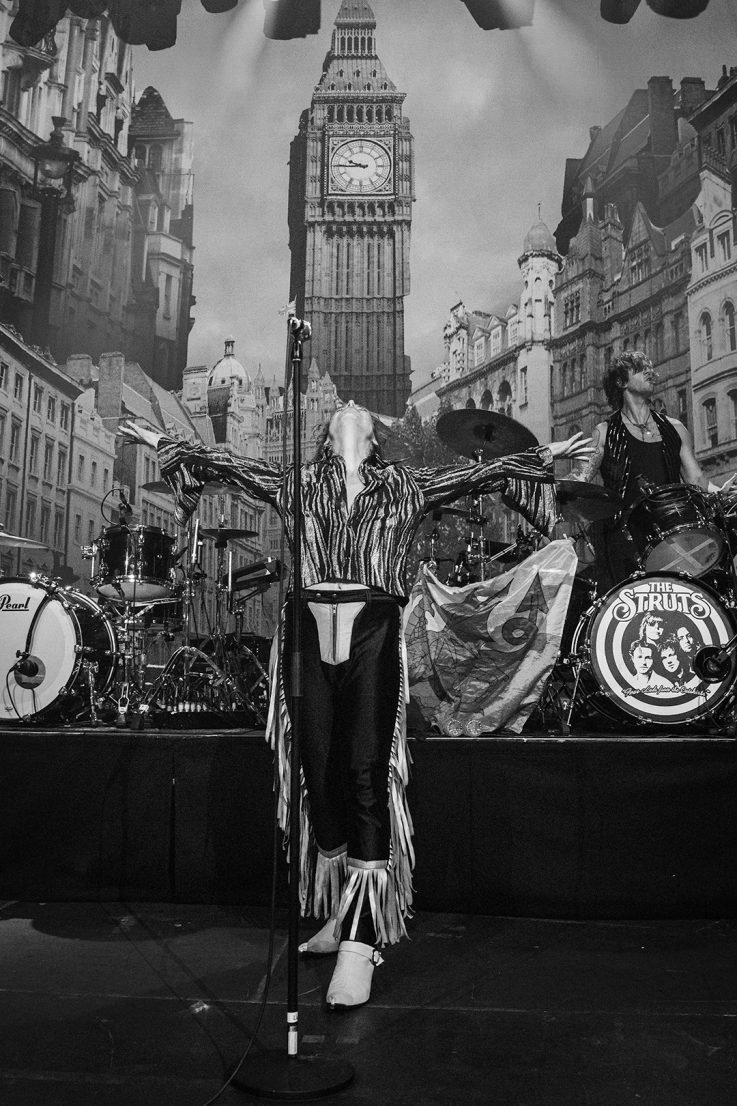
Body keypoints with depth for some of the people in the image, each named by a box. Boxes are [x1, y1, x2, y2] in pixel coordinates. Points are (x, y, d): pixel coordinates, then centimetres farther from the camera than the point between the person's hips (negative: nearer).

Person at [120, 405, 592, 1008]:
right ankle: (336, 912, 19)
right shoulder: (299, 484, 21)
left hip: (372, 631, -2)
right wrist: (163, 442, 26)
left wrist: (544, 457, 12)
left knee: (366, 772, -9)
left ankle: (360, 939, -7)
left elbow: (481, 473, 16)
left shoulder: (403, 485, 17)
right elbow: (225, 462, 24)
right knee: (319, 768, 3)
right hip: (309, 629, 2)